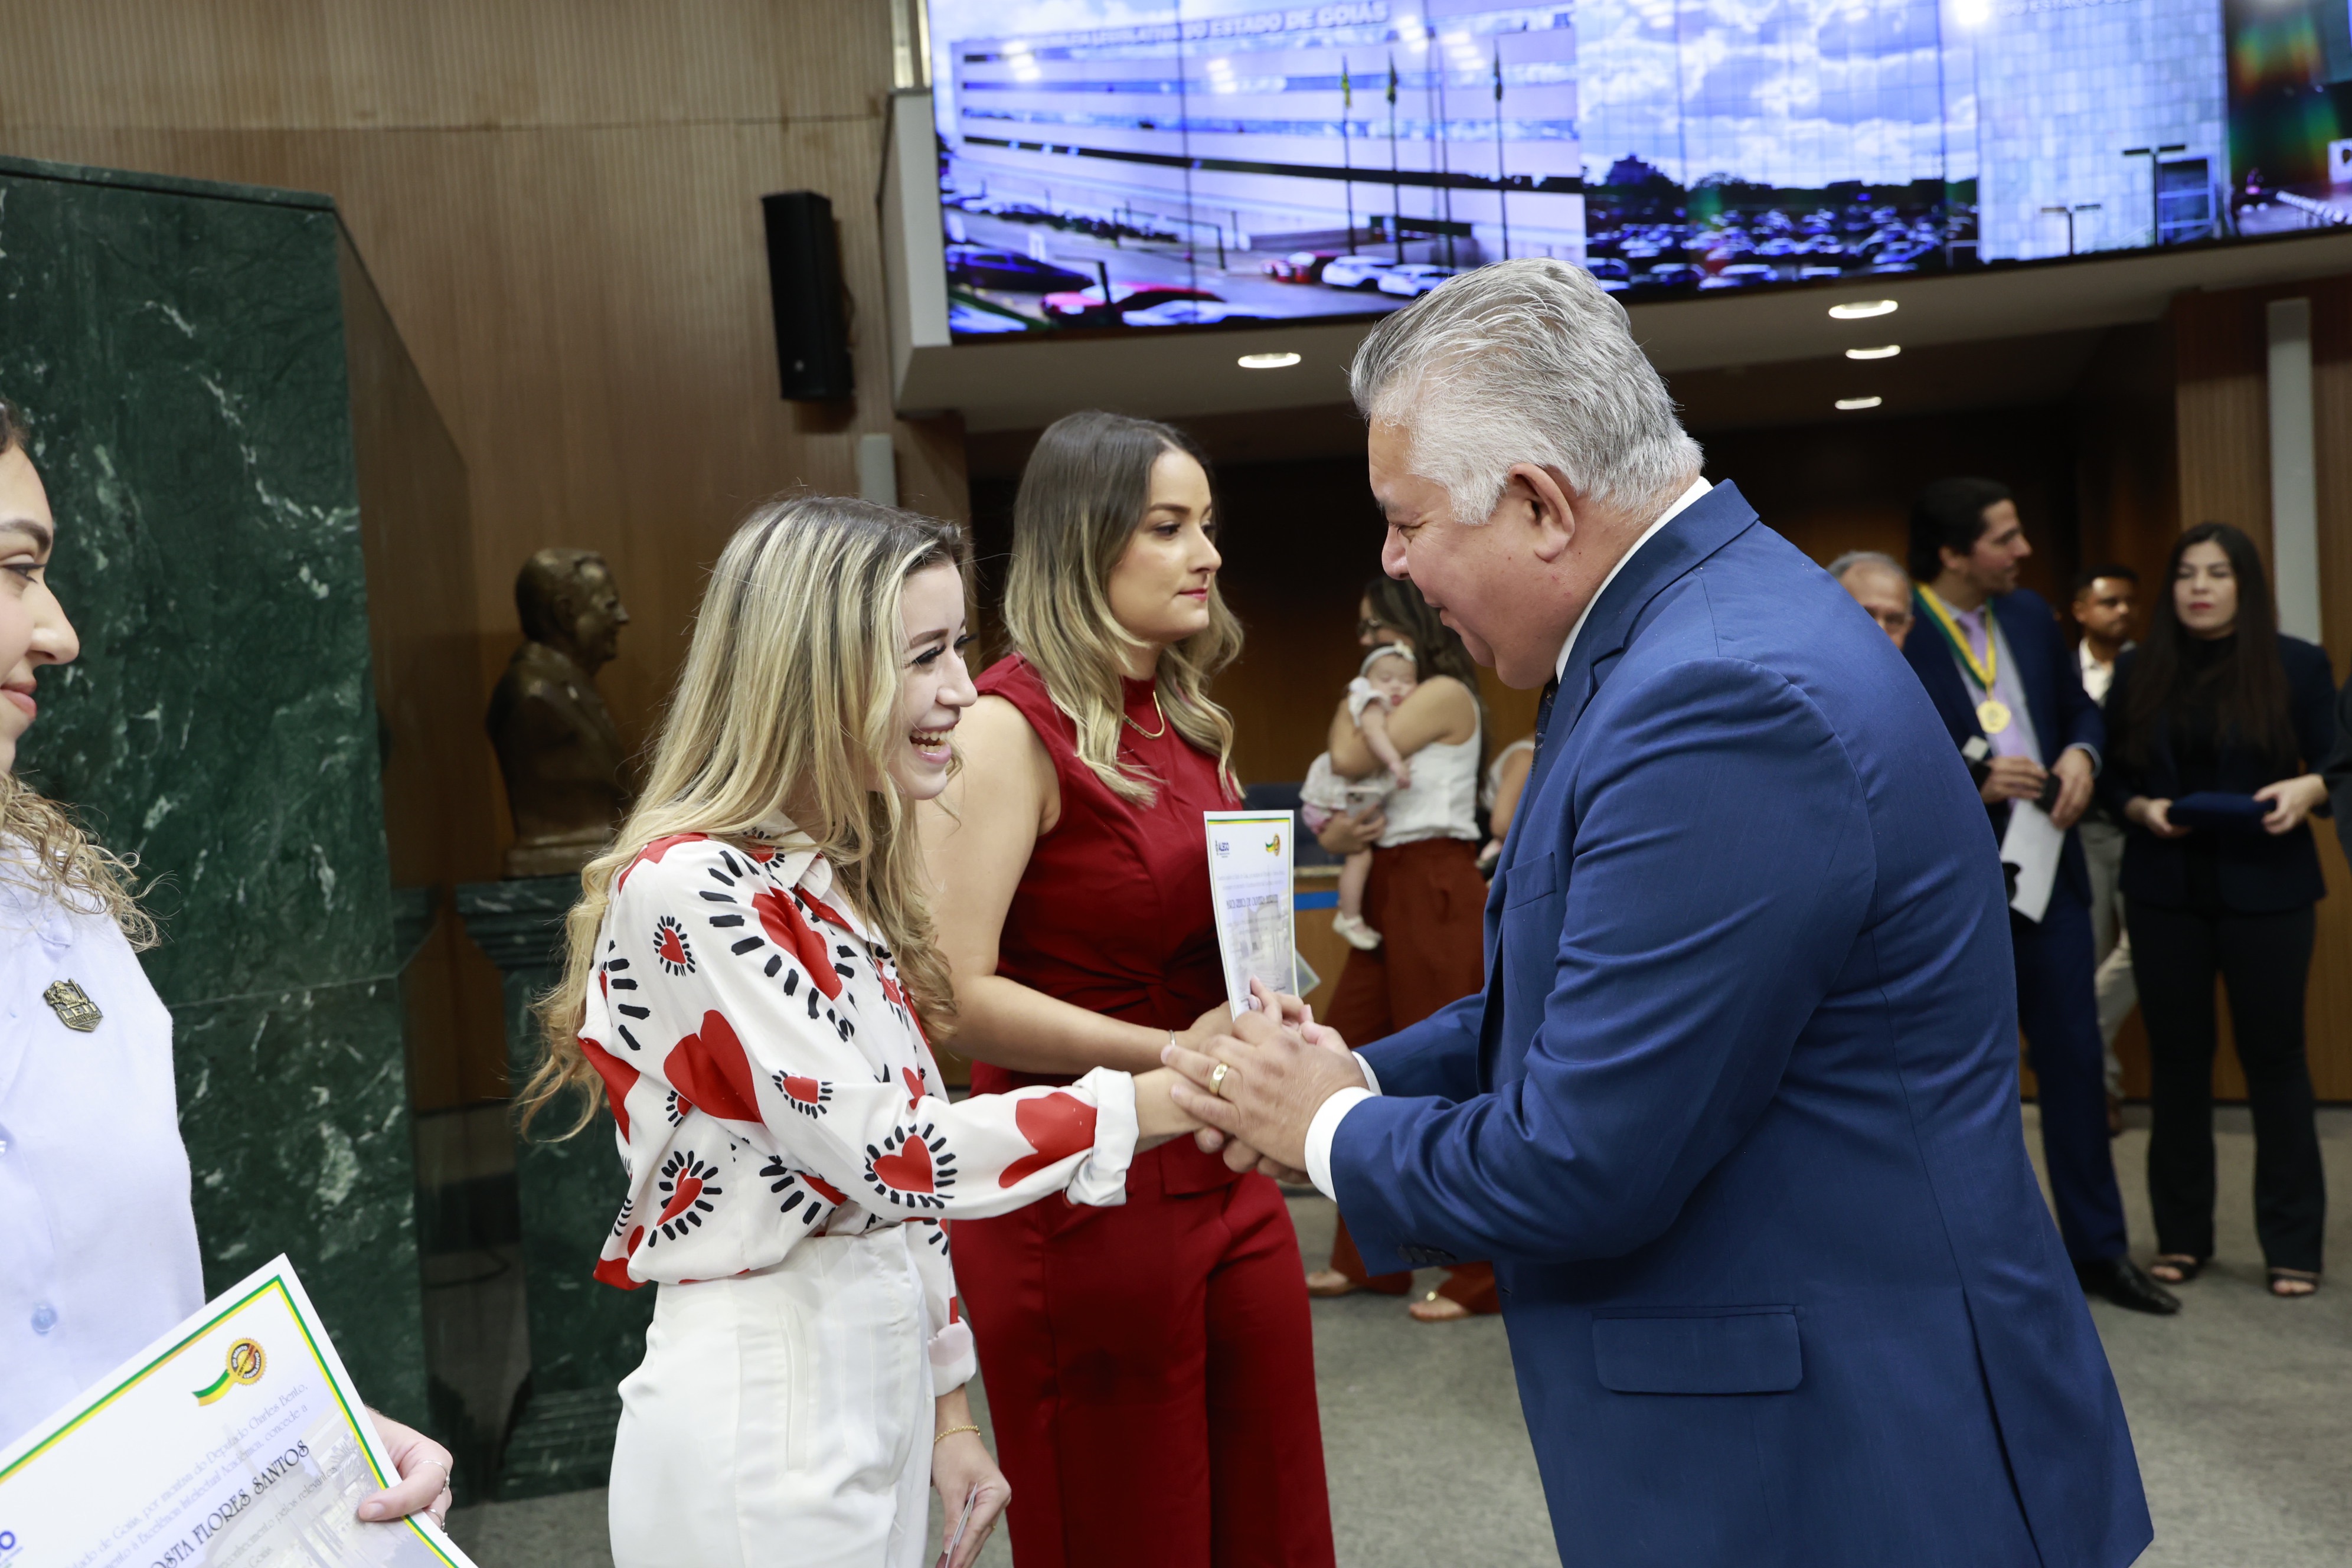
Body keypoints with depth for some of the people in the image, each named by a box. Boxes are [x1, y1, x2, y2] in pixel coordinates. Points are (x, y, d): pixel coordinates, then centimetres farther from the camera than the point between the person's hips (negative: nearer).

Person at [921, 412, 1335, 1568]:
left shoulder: (1194, 724, 11)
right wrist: (1171, 1054, -22)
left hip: (1227, 1181, 7)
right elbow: (953, 991, -22)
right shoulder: (1013, 723, -13)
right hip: (1082, 1199, -7)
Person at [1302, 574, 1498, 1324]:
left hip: (1434, 892, -10)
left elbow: (1351, 760, -18)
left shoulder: (1445, 693, -9)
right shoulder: (1403, 703, 18)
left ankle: (1479, 1274, 5)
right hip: (1391, 891, 10)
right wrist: (1338, 830, -8)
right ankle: (1367, 1258, 20)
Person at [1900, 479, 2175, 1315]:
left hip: (2047, 870, 6)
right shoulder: (1895, 636, -14)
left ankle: (2098, 1246, 26)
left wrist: (2080, 754, -3)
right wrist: (1974, 784, -21)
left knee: (2075, 1059, 12)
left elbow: (2079, 706, 18)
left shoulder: (2032, 614, 7)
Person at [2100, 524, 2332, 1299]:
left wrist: (2308, 789, -19)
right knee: (2176, 1058, 7)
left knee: (2275, 1056, 3)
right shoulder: (2138, 671, 7)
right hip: (2164, 892, 2)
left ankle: (2293, 1244, 14)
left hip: (2266, 888, -2)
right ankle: (2181, 1235, 18)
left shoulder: (2297, 665, 1)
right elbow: (2113, 776, 8)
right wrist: (2140, 809, -12)